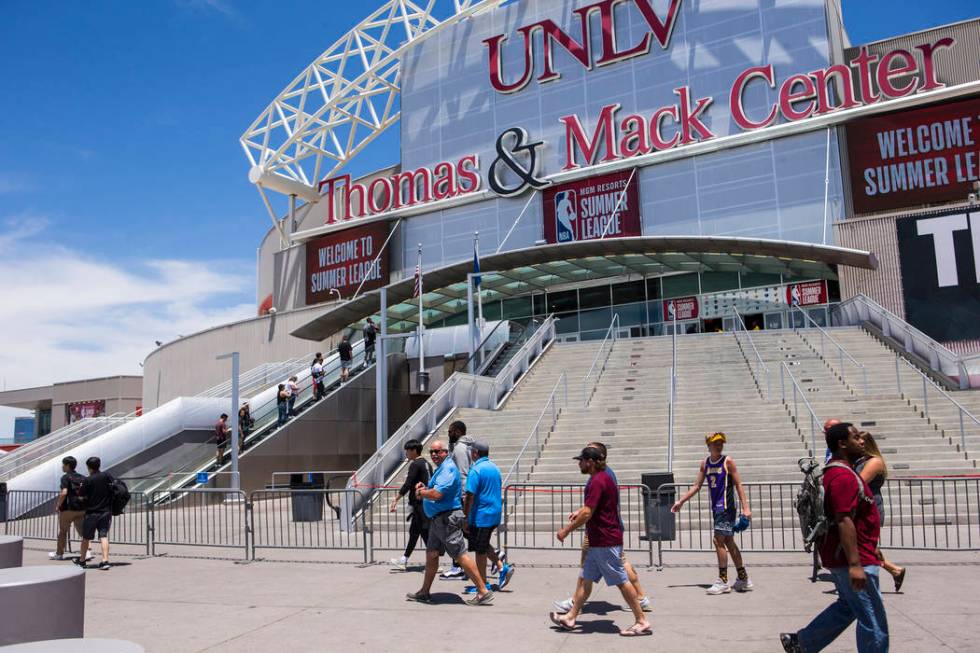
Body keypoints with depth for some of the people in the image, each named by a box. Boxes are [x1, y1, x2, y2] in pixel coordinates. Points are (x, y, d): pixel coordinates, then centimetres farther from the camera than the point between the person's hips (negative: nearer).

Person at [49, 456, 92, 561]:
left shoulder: (66, 477, -9)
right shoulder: (82, 478, 9)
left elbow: (64, 493, -20)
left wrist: (58, 506, -12)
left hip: (68, 509, -5)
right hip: (82, 509, 5)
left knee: (63, 531, 13)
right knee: (83, 531, 8)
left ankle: (59, 553, 26)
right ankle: (87, 551, -6)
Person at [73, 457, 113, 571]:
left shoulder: (87, 481, -12)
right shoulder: (107, 476, -1)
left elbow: (82, 497, -8)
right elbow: (114, 490, 7)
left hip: (91, 512, -3)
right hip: (106, 512, 3)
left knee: (86, 537, 13)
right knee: (104, 536, 2)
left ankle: (82, 560, 28)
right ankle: (105, 561, -8)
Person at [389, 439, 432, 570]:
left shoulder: (415, 464, -13)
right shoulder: (427, 464, 13)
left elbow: (407, 484, -19)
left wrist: (395, 499, -19)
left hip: (418, 504, -9)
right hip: (427, 502, 9)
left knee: (425, 533, -6)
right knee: (414, 531, 15)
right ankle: (404, 560, 24)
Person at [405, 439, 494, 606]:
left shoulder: (447, 468, -16)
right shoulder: (441, 468, 17)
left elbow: (437, 494, -25)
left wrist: (421, 493, -8)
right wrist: (425, 488, 7)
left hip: (447, 519, -11)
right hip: (437, 519, 11)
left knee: (461, 556, -9)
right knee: (431, 555, 16)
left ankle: (483, 592, -5)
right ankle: (424, 593, 27)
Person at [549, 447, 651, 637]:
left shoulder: (597, 481, -19)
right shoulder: (603, 478, 13)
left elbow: (587, 513, -22)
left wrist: (566, 530, -14)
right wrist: (579, 512, 19)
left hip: (605, 541, -10)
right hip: (598, 541, 10)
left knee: (621, 581, -2)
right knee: (586, 578, 13)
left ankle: (642, 622, 6)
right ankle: (571, 617, 21)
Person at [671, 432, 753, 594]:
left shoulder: (728, 461, -7)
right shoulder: (705, 463, 9)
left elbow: (738, 485, -8)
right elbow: (697, 486, 14)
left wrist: (745, 508, -15)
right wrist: (681, 501, 11)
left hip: (726, 507, -6)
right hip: (716, 507, 6)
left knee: (719, 540, -9)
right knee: (728, 542, 11)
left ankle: (723, 582, -2)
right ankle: (743, 580, 22)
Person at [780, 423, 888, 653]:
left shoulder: (838, 472, 14)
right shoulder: (844, 476, -21)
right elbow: (844, 521, -28)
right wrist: (855, 564, -30)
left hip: (842, 555, 11)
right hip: (851, 558, -11)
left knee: (847, 606, 22)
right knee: (873, 620, 0)